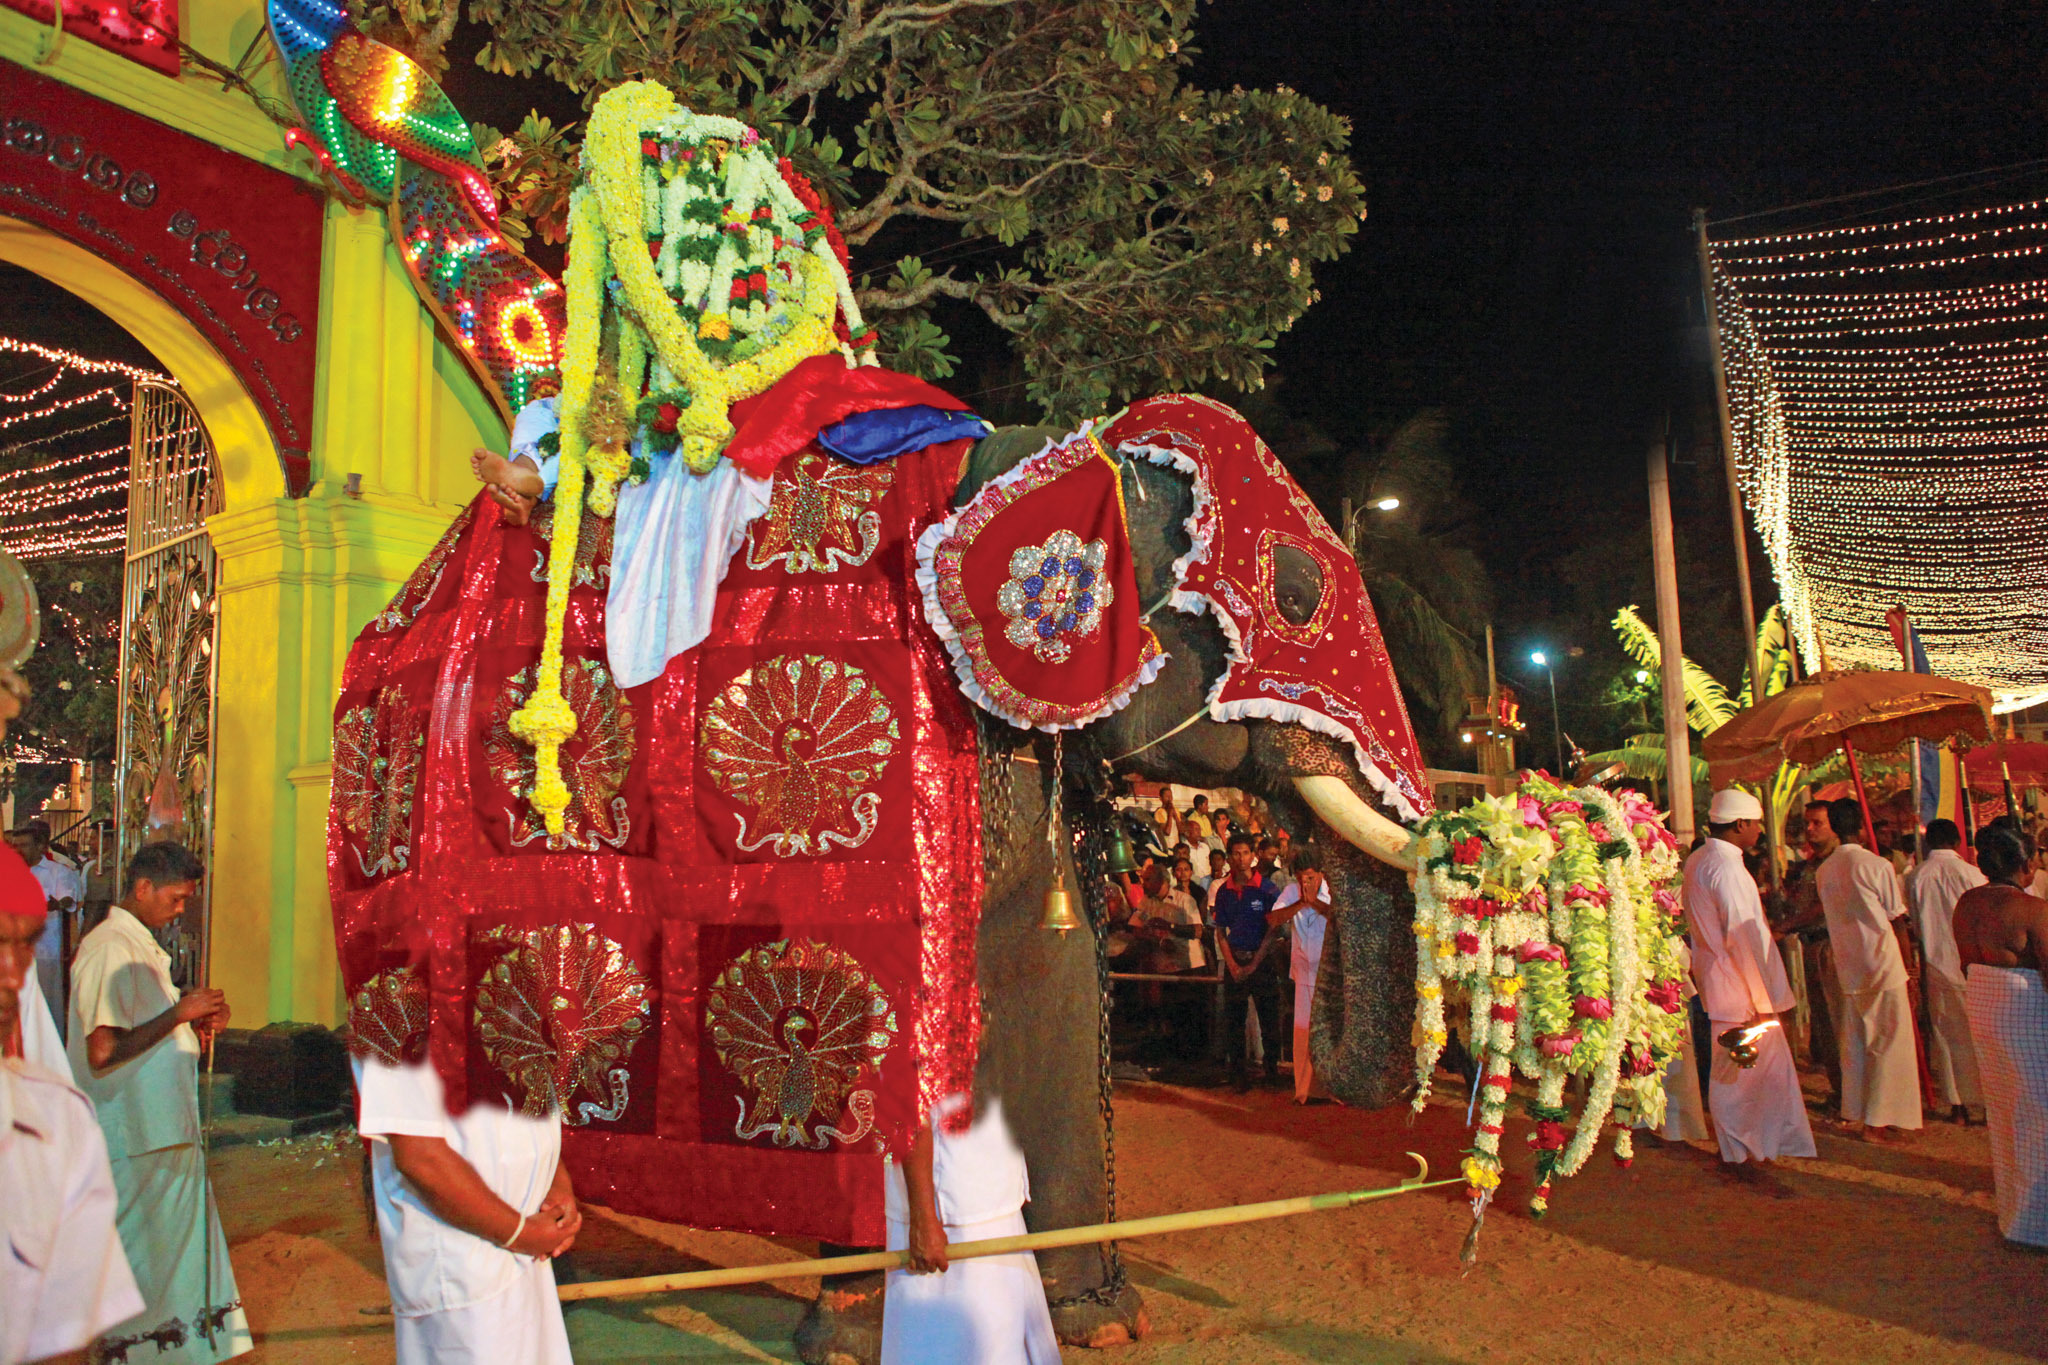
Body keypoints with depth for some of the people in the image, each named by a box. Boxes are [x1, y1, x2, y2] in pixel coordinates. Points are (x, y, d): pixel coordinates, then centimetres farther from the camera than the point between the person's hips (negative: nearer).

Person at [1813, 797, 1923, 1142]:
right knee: (1889, 1042, 1)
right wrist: (1908, 959, 3)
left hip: (1847, 968, 6)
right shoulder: (1877, 866, -12)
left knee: (1854, 1042, 14)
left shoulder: (1823, 871, 4)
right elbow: (1897, 920, -6)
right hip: (1883, 964, -6)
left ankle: (1853, 1113, 18)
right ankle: (1876, 1121, 1)